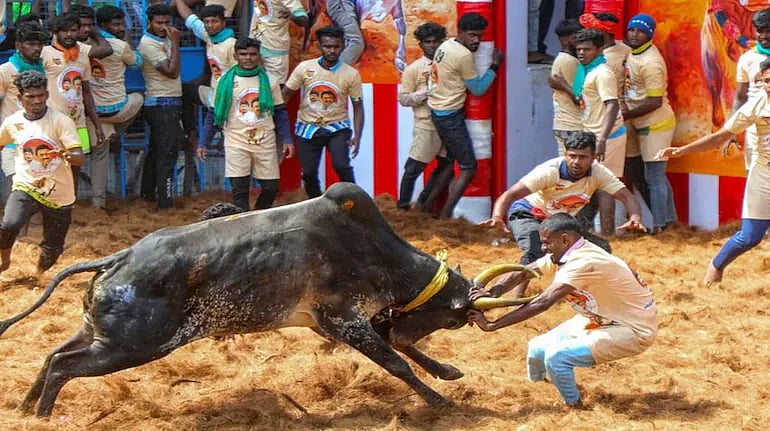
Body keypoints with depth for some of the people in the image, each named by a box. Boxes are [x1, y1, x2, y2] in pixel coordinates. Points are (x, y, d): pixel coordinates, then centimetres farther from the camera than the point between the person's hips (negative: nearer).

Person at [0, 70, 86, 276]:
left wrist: (70, 155, -46)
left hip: (58, 195, -1)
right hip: (25, 188, 1)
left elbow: (80, 158, -23)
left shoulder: (61, 121, -14)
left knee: (52, 250, 8)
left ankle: (38, 276, 43)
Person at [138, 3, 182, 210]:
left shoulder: (163, 39, 13)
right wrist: (175, 42, -20)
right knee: (167, 153, -12)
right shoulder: (149, 43, -15)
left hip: (170, 103, 10)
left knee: (156, 150, 18)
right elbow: (172, 71, -22)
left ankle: (148, 193, 29)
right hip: (162, 105, -10)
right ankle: (165, 202, -15)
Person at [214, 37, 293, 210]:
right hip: (236, 143, -2)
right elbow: (216, 114, 6)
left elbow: (280, 113, 9)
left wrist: (286, 140, 0)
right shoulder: (226, 82, 2)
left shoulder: (269, 81, 5)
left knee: (271, 187, 2)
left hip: (265, 142, 2)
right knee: (239, 190, -6)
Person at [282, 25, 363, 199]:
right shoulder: (304, 68, -8)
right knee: (309, 172, 3)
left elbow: (358, 106, -2)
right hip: (308, 127, 2)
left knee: (341, 165, -22)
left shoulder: (351, 74, -9)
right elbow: (286, 95, 1)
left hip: (337, 127, -2)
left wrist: (357, 137, -11)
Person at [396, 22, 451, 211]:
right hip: (426, 126, -5)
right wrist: (425, 93, -14)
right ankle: (403, 206, 6)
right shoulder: (413, 69, 1)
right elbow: (403, 99, -2)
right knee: (414, 167, -5)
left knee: (446, 166, 10)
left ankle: (423, 202, 23)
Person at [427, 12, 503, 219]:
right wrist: (495, 66, -4)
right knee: (468, 167, -6)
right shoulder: (464, 55, -20)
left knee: (451, 161, 22)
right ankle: (444, 216, -8)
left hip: (438, 111, 10)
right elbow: (478, 89, -11)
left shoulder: (446, 45, 7)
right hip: (450, 115, -10)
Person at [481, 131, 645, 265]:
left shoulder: (598, 173, -18)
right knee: (534, 253, -34)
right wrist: (497, 217, -58)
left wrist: (635, 218, -47)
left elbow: (627, 196, -23)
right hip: (528, 216, -6)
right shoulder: (550, 171, -31)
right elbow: (511, 194, -37)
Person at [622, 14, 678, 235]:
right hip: (645, 125, 10)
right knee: (657, 175, 18)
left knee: (654, 177, -4)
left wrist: (626, 115, -17)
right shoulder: (632, 53, 7)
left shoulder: (650, 63, -22)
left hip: (655, 125, -10)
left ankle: (659, 226, 2)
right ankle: (669, 219, 28)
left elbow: (655, 102, -24)